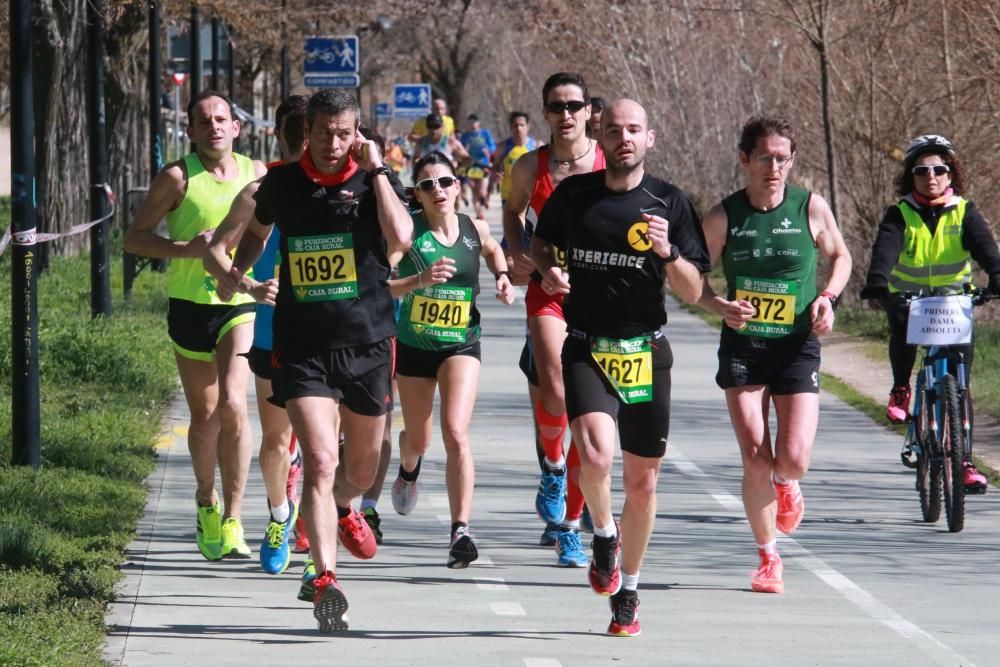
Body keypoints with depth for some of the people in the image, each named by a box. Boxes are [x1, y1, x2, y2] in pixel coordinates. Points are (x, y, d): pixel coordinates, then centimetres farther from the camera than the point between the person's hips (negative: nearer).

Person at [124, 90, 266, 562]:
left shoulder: (256, 174, 4)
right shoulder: (178, 178, -5)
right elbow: (134, 238, -4)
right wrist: (187, 248, -18)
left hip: (241, 306, 0)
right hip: (190, 308, 0)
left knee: (232, 405, -18)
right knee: (203, 415, 9)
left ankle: (232, 520, -12)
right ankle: (206, 502, 36)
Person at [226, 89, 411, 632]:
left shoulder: (374, 179, -2)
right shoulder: (281, 183, 3)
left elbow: (400, 238, -21)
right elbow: (258, 230, 26)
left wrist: (375, 170, -18)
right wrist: (239, 269, 12)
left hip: (367, 343, 1)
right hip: (302, 348, -1)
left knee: (362, 468, 18)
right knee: (320, 461, -18)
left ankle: (342, 509, 53)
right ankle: (326, 579, -22)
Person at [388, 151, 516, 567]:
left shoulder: (475, 229, -4)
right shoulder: (409, 231, -14)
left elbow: (492, 250, 22)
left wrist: (502, 277, 4)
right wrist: (420, 280, -35)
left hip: (461, 345, 0)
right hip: (414, 345, 0)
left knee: (455, 432, -20)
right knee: (418, 440, 17)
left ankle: (461, 531, -21)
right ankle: (408, 472, 56)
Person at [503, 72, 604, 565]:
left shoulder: (610, 165, -4)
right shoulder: (530, 166, 0)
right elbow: (514, 210, 20)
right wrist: (517, 252, 3)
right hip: (547, 288, 0)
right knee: (555, 392, -22)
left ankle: (569, 523, 10)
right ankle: (552, 464, 12)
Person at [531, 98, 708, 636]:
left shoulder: (669, 204, 0)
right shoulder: (572, 195, 2)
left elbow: (693, 293, 0)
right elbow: (540, 242, 22)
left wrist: (667, 252, -18)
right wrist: (548, 270, 0)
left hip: (645, 352, 1)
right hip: (586, 349, -1)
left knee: (642, 480, 7)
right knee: (595, 455, -26)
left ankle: (627, 592, 27)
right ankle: (604, 535, 6)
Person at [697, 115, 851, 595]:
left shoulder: (811, 208, -3)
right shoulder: (723, 217, -4)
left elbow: (840, 256, 14)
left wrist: (828, 296, -5)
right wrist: (721, 306, -14)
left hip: (797, 345, 0)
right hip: (742, 345, 0)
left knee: (793, 460, -11)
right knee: (756, 460, -8)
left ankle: (786, 487, 29)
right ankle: (768, 559, 11)